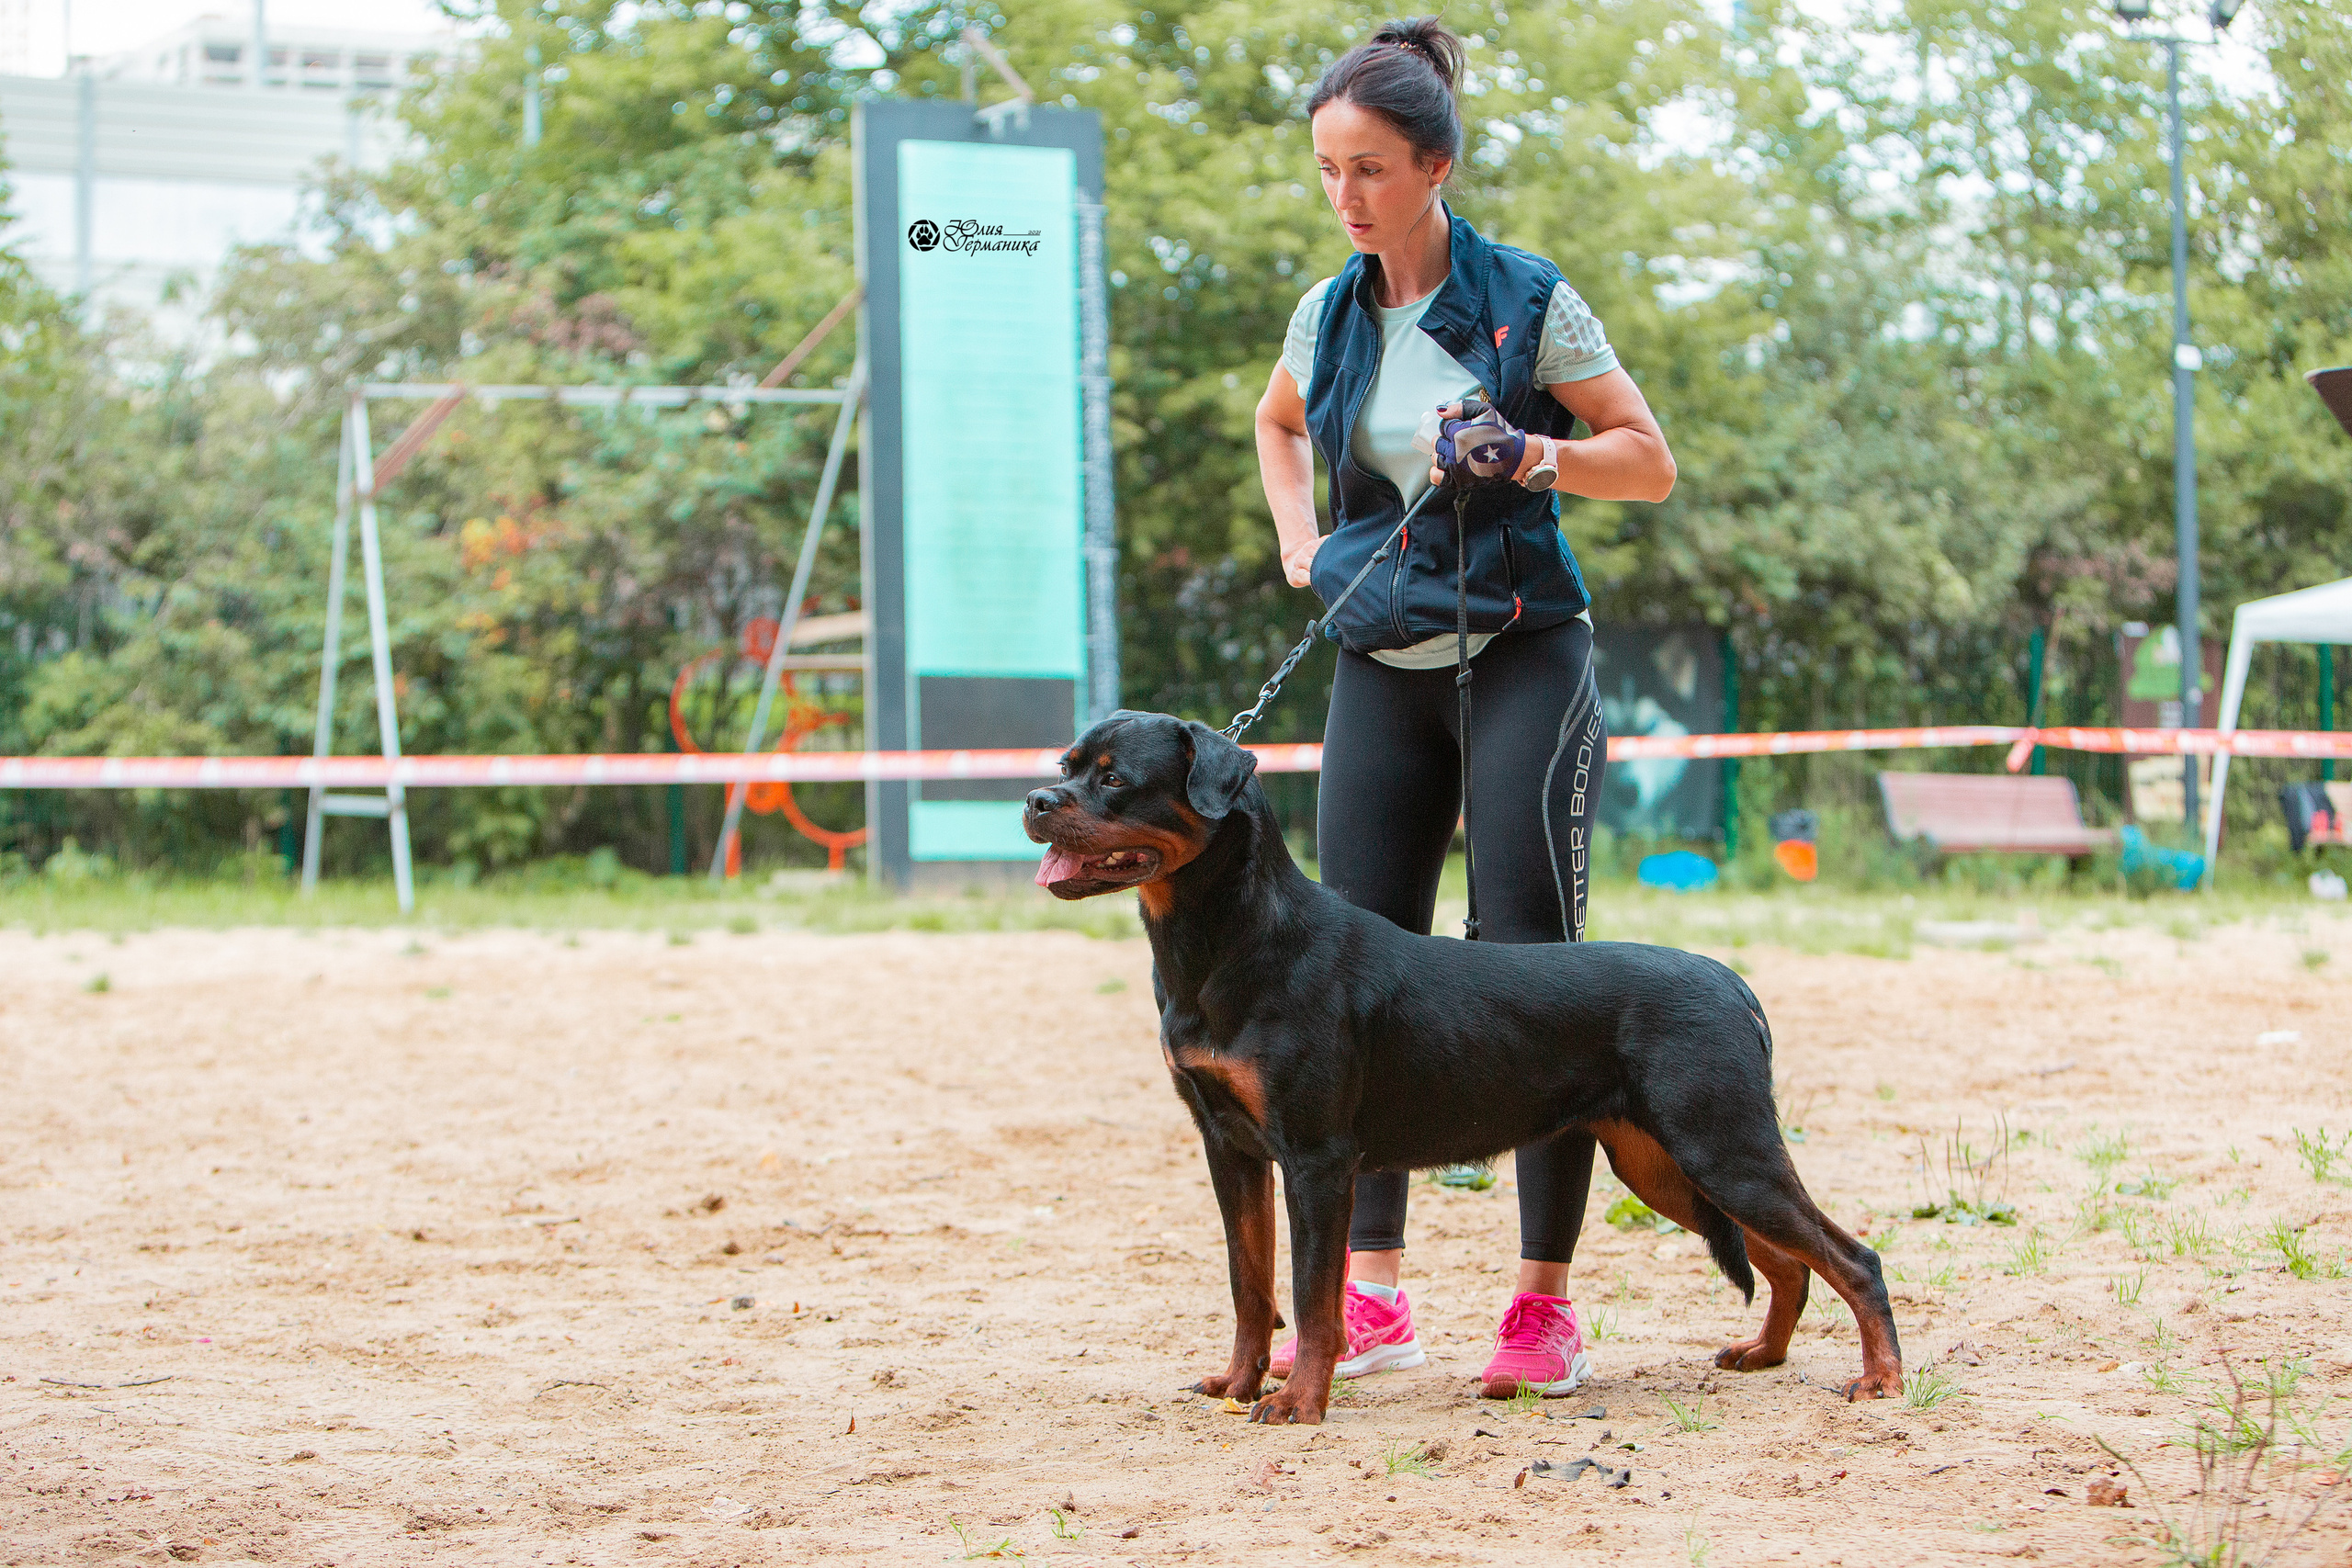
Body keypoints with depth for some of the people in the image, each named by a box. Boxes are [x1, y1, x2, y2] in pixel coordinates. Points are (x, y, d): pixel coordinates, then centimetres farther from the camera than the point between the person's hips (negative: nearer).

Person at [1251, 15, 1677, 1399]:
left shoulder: (1526, 301, -5)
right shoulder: (1331, 317, 8)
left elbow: (1651, 462, -1)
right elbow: (1277, 425, 30)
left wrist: (1537, 457, -19)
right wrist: (1302, 549, 14)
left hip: (1525, 655, -5)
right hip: (1384, 671, 5)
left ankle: (1548, 1301, -2)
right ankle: (1375, 1296, 6)